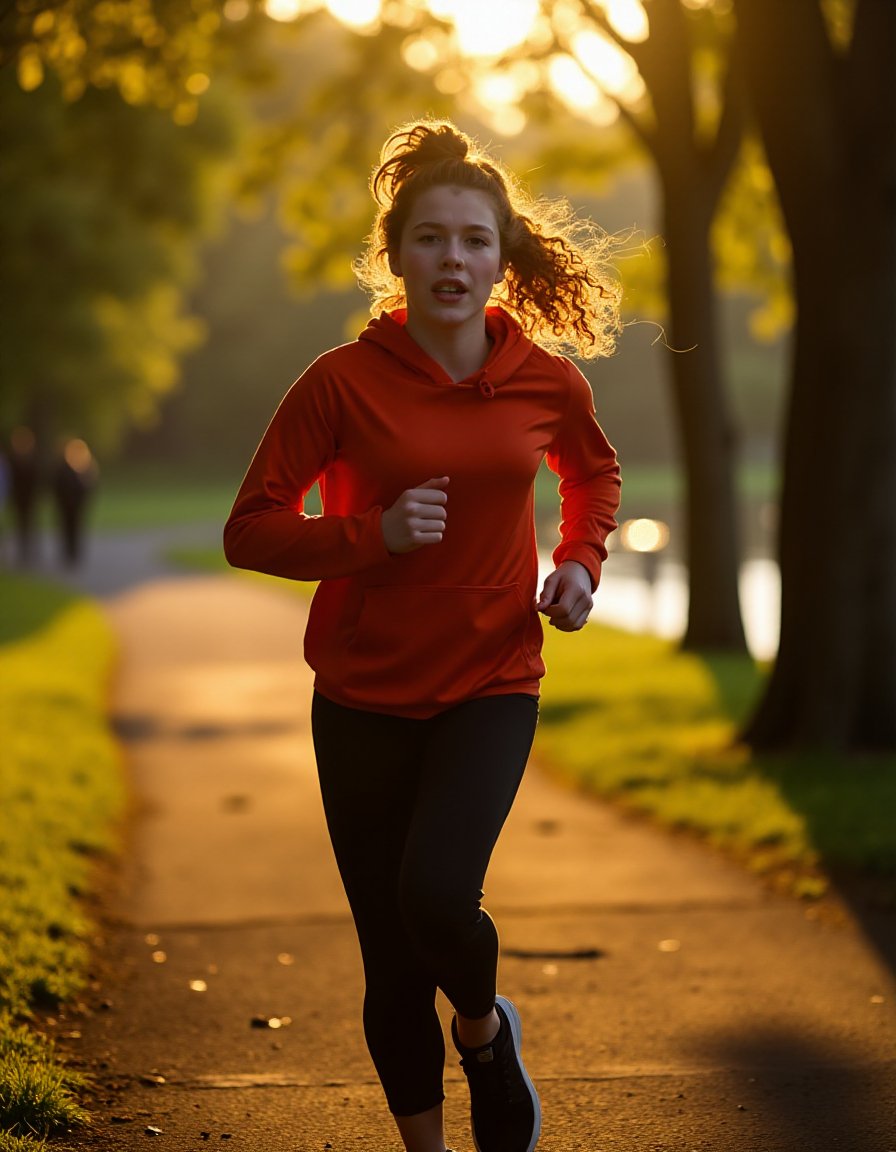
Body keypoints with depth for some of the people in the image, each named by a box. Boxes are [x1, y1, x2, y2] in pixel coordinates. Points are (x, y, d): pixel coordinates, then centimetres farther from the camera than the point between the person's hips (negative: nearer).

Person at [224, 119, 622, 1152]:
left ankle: (484, 1028, 10)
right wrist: (373, 535, -20)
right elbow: (250, 530, -6)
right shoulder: (342, 382, -10)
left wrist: (580, 561, 1)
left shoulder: (546, 382, -2)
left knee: (436, 893, -24)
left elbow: (594, 475, 19)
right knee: (391, 960, 6)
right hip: (363, 698, 0)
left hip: (492, 686, 0)